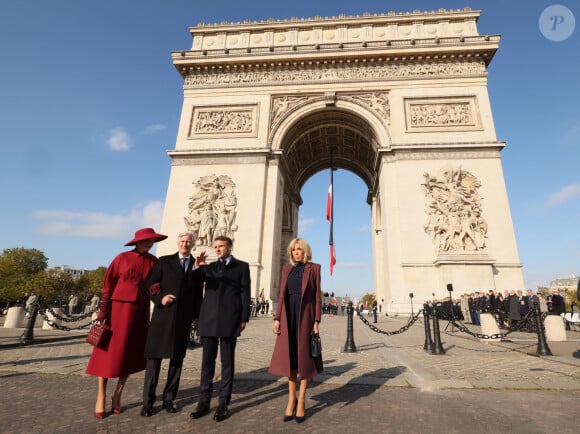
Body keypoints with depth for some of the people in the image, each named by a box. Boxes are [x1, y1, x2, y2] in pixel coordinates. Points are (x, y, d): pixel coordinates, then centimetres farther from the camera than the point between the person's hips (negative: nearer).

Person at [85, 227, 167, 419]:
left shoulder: (154, 262, 3)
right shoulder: (122, 258, -5)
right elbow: (108, 284, -4)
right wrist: (103, 312, -8)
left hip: (140, 312, 3)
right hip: (117, 309, -3)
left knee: (131, 353, 9)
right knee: (108, 352, 4)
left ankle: (117, 395, 26)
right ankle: (101, 397, 19)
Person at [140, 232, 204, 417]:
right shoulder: (164, 261, 5)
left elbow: (198, 293, 7)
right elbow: (150, 285, 3)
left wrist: (197, 315, 2)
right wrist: (160, 298, -14)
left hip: (184, 318, 2)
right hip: (163, 315, -2)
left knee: (178, 358, 10)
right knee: (154, 357, 3)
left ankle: (169, 399, 24)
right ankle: (148, 401, 16)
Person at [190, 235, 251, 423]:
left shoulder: (242, 266, 5)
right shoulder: (209, 267, 16)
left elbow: (245, 292, 0)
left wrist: (244, 318, -5)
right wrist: (199, 266, -5)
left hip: (229, 321, -3)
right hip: (209, 320, 3)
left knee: (227, 362, 6)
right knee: (207, 361, 10)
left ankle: (224, 403, 17)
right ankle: (204, 401, 22)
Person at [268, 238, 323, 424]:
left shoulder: (313, 268, 0)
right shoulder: (287, 269, 10)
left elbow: (317, 296, -2)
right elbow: (281, 295, 8)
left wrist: (316, 322, -8)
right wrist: (277, 318, 0)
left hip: (305, 316, -3)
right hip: (288, 316, 3)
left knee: (303, 356, 5)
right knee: (290, 356, 8)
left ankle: (301, 400, 17)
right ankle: (291, 398, 21)